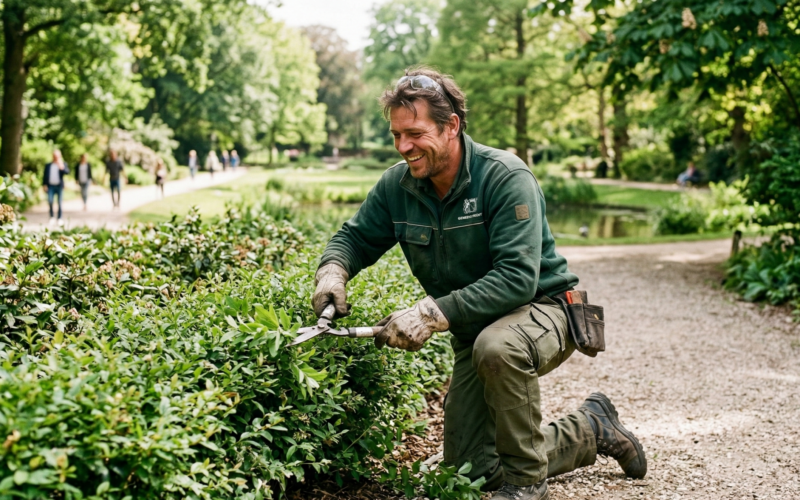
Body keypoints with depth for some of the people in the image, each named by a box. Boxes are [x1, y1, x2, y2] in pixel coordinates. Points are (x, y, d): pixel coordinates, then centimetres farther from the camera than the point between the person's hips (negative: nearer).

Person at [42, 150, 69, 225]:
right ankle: (52, 217, -1)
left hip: (59, 186, -1)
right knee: (50, 201, -13)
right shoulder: (48, 165, 14)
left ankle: (60, 219, 6)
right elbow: (45, 175, 14)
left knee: (59, 203, 0)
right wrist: (44, 184, 4)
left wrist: (62, 167, -26)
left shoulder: (63, 164, 9)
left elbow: (67, 172, -8)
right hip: (50, 186, 1)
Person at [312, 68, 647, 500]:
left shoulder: (505, 177, -24)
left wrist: (433, 313, -40)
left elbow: (517, 279, -33)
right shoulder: (397, 185, -6)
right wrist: (333, 270, -18)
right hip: (475, 331, 7)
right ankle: (591, 430, 28)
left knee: (496, 346, -42)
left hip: (542, 308, -6)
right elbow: (355, 237, 6)